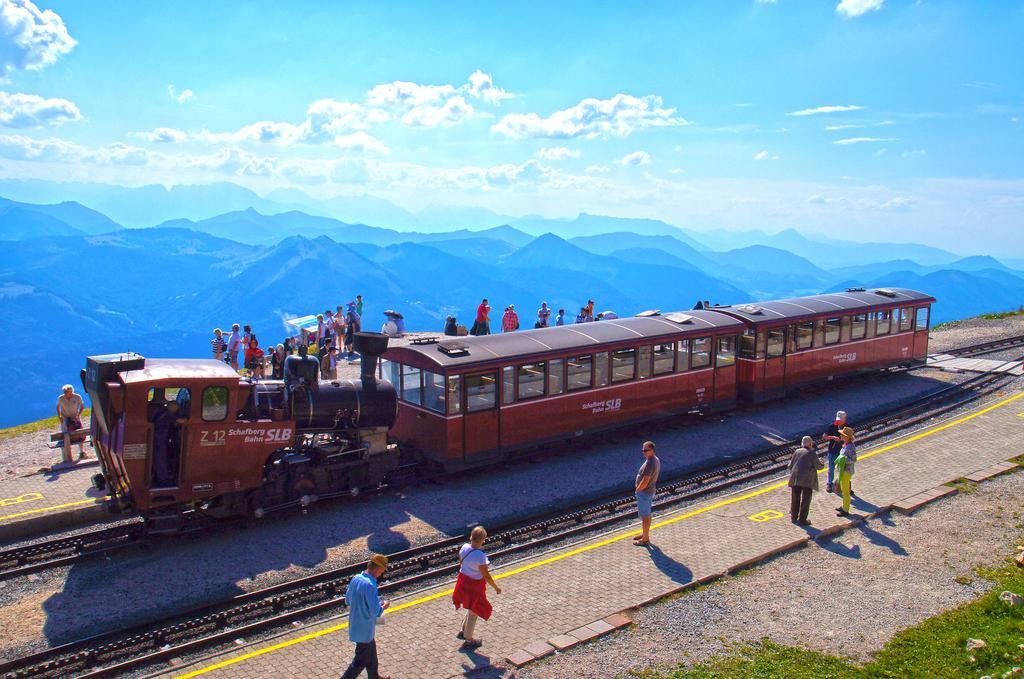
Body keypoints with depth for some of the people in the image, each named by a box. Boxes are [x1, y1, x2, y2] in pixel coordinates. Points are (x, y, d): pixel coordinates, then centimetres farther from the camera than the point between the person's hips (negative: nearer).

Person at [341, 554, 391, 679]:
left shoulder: (355, 579, -4)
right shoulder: (370, 586, -30)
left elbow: (347, 600, 9)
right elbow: (375, 612, -28)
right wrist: (383, 607, -7)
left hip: (355, 625, 9)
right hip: (365, 629, -9)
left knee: (371, 652, 27)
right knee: (361, 661, 9)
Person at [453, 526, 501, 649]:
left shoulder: (464, 547, -11)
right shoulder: (480, 556, -32)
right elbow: (486, 576, -24)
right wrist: (496, 588, -9)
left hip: (463, 581, 7)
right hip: (475, 585, -7)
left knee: (472, 609, 30)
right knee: (474, 612, 15)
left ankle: (463, 631, 41)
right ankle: (468, 641, 31)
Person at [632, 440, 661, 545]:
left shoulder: (649, 464, -29)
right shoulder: (656, 460, 3)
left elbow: (645, 481, -29)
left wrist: (638, 490, -12)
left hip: (644, 492, -10)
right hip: (651, 490, 10)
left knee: (645, 516, 3)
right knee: (647, 514, 21)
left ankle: (645, 539, 15)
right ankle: (645, 534, 36)